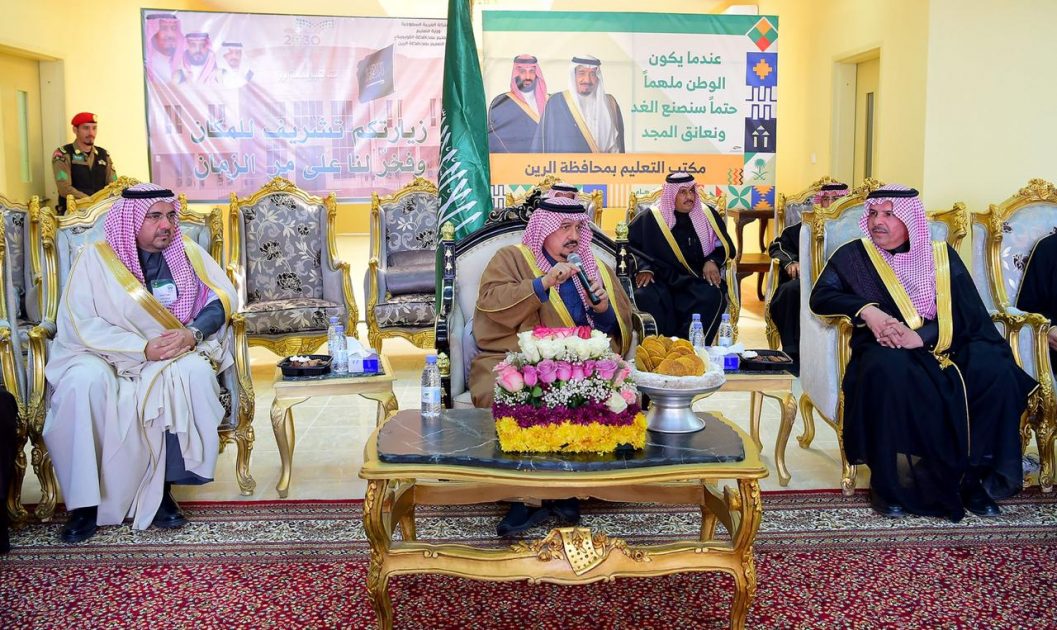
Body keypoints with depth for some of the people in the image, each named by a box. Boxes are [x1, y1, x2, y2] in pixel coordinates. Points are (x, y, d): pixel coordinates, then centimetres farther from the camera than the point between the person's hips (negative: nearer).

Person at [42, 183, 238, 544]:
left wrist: (192, 334, -21)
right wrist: (143, 348, -23)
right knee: (86, 382, -35)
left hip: (174, 355, 2)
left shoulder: (188, 253, 4)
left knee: (196, 370, -32)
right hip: (102, 355, -1)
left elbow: (223, 298, -1)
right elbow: (79, 324, -12)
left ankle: (162, 489, -23)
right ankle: (85, 502, -23)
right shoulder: (96, 258, -5)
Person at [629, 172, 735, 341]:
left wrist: (712, 261, -5)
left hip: (697, 280, 1)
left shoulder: (708, 216, 12)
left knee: (712, 296, -32)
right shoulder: (650, 219, 6)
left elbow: (724, 246, 16)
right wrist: (644, 268, -14)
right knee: (645, 297, -34)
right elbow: (630, 245, 3)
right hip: (661, 279, -1)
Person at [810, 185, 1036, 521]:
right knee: (888, 369, -38)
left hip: (944, 346, 2)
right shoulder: (853, 256, 10)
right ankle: (886, 482, -25)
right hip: (887, 348, -2)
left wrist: (919, 336, -18)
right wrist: (865, 309, -18)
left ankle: (975, 475, -12)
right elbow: (820, 297, 0)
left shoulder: (943, 257, 10)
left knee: (995, 371, -27)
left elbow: (966, 314, -1)